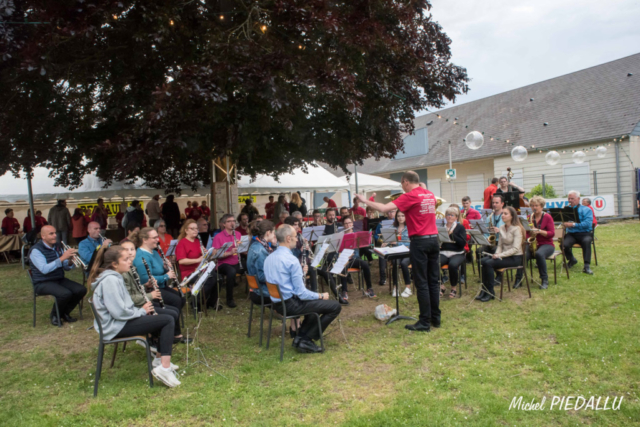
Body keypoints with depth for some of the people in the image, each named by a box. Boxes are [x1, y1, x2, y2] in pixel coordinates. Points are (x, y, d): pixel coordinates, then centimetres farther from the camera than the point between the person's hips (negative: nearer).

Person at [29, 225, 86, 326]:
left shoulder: (57, 247, 9)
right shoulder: (36, 250, -12)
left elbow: (66, 268, 10)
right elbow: (44, 269, -27)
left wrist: (70, 261, -13)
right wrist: (62, 258, -30)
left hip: (60, 280, 7)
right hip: (43, 283, -7)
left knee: (81, 290, -14)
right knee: (66, 294, -31)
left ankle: (64, 313, 7)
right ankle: (54, 315, -2)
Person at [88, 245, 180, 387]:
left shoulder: (115, 277, 12)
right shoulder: (110, 280, -21)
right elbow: (119, 312, -26)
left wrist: (141, 310, 2)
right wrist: (141, 311, -12)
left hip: (121, 321, 11)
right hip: (116, 327, -11)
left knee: (165, 318, 14)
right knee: (167, 320, -15)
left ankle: (160, 360, 16)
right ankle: (164, 368, -16)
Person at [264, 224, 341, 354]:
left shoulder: (269, 258, 6)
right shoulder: (291, 260, -21)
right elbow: (302, 293, -19)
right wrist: (321, 296, -3)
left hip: (277, 303, 9)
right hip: (291, 305, -9)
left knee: (315, 301, 30)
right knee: (335, 306, -5)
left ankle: (300, 336, 18)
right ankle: (305, 340, 1)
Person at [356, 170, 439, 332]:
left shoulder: (410, 196, -11)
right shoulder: (430, 195, 10)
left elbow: (384, 208, -18)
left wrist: (365, 201, -4)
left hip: (419, 240, -7)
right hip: (434, 238, 7)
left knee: (421, 283, -2)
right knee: (433, 280, 12)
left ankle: (424, 322, 3)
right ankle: (435, 318, 20)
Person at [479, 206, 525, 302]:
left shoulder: (517, 229, -13)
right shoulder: (502, 228, 10)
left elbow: (515, 249, -20)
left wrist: (500, 255, -24)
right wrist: (496, 254, -7)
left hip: (515, 258, -7)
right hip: (504, 255, 7)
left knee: (489, 263, -25)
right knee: (483, 260, -17)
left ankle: (490, 292, -15)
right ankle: (484, 290, -13)